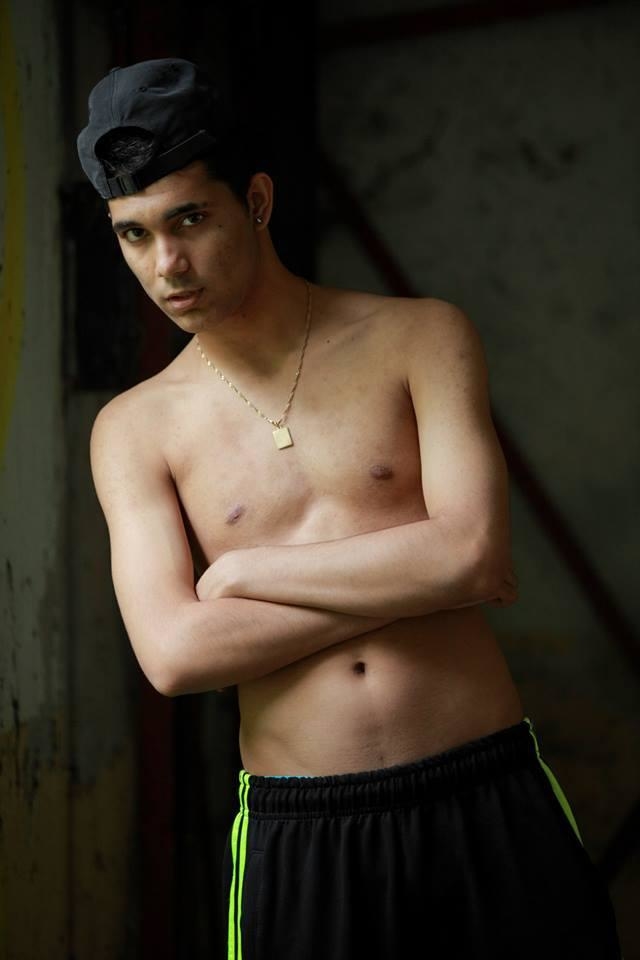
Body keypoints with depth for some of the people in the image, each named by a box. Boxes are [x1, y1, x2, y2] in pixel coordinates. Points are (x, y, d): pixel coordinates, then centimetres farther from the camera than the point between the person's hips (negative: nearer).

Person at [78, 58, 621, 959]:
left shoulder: (422, 337, 1)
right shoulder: (134, 428, 4)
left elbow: (471, 552, -12)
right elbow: (174, 656, -9)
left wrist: (241, 569, -6)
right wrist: (412, 580, -10)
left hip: (488, 811, 0)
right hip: (295, 838, 1)